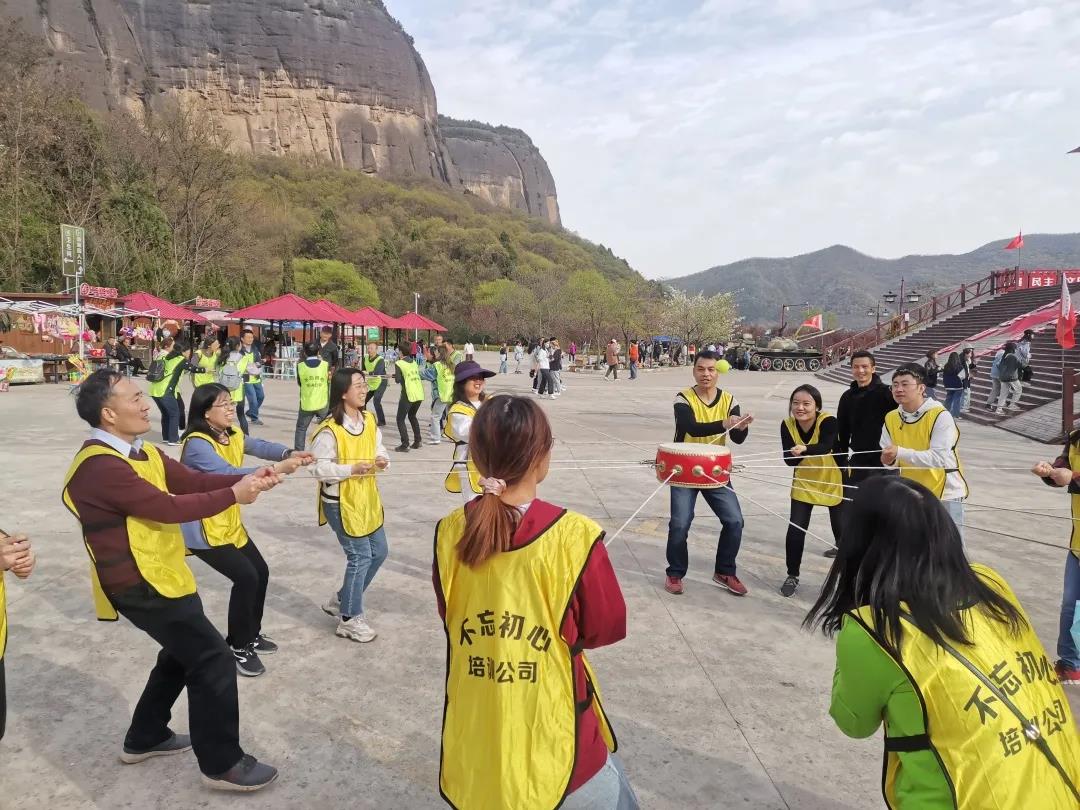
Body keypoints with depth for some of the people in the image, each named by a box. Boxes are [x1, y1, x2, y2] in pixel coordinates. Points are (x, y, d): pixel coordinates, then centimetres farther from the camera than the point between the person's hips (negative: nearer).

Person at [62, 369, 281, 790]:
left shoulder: (140, 450, 7)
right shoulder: (100, 466, -24)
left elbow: (192, 480, 2)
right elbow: (168, 506, -28)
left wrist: (245, 479, -13)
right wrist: (234, 495, -21)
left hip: (159, 576, 10)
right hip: (141, 585, -10)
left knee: (185, 654, 25)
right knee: (214, 661, -6)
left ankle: (145, 738, 42)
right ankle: (222, 763, 8)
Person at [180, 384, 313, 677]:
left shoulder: (232, 435, 5)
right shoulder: (197, 445, -25)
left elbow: (258, 446, -9)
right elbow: (229, 474, -37)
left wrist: (290, 454, -29)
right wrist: (276, 469, -44)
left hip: (230, 524, 9)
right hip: (203, 529, -9)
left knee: (260, 572, 11)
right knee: (246, 577, -14)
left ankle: (250, 635, 30)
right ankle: (237, 647, 4)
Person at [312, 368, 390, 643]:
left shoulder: (369, 419, 2)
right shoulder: (330, 429, -20)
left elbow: (378, 447, 14)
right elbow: (320, 469, -19)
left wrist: (382, 459, -9)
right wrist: (353, 469, -29)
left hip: (367, 498, 8)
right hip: (341, 502, -8)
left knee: (378, 552, 14)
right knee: (360, 556, -3)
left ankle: (342, 601, 33)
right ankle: (349, 620, 15)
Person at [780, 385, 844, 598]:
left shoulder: (828, 421, -25)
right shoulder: (787, 425, -15)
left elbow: (825, 446, -43)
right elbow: (789, 459, -21)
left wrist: (805, 449, -61)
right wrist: (795, 454, -43)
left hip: (833, 482, -2)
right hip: (804, 483, 2)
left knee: (842, 530, 5)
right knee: (795, 529, -6)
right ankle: (792, 576, 12)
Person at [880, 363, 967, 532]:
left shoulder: (940, 415, -18)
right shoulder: (891, 418, 0)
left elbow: (940, 458, -26)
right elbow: (890, 457, 1)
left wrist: (900, 453, -34)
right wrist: (890, 460, -23)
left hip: (945, 493, -5)